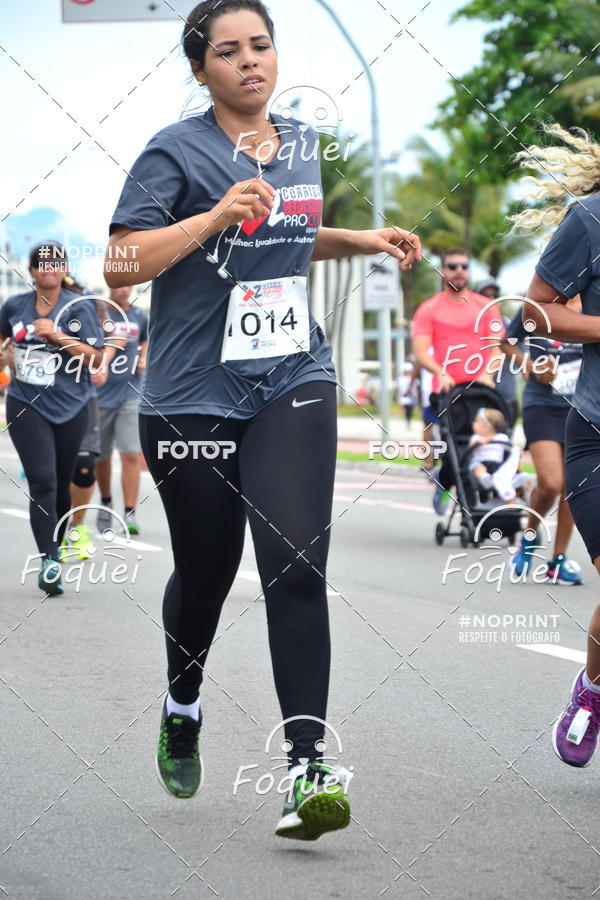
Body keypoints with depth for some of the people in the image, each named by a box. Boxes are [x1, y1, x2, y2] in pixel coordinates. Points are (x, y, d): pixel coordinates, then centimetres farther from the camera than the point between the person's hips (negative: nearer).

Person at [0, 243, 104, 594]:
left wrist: (57, 336, -18)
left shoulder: (79, 307, -4)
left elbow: (97, 356, -10)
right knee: (42, 481, -15)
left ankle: (57, 544, 35)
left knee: (61, 484, 12)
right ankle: (49, 563, -20)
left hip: (70, 407, 0)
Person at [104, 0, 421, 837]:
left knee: (296, 562, -13)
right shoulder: (176, 152, -6)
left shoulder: (303, 143, 12)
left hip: (293, 382, 3)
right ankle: (183, 705, 41)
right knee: (205, 570, 10)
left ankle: (307, 766, -14)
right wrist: (216, 216, -23)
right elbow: (120, 266, -14)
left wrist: (361, 240, 13)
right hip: (194, 394, -3)